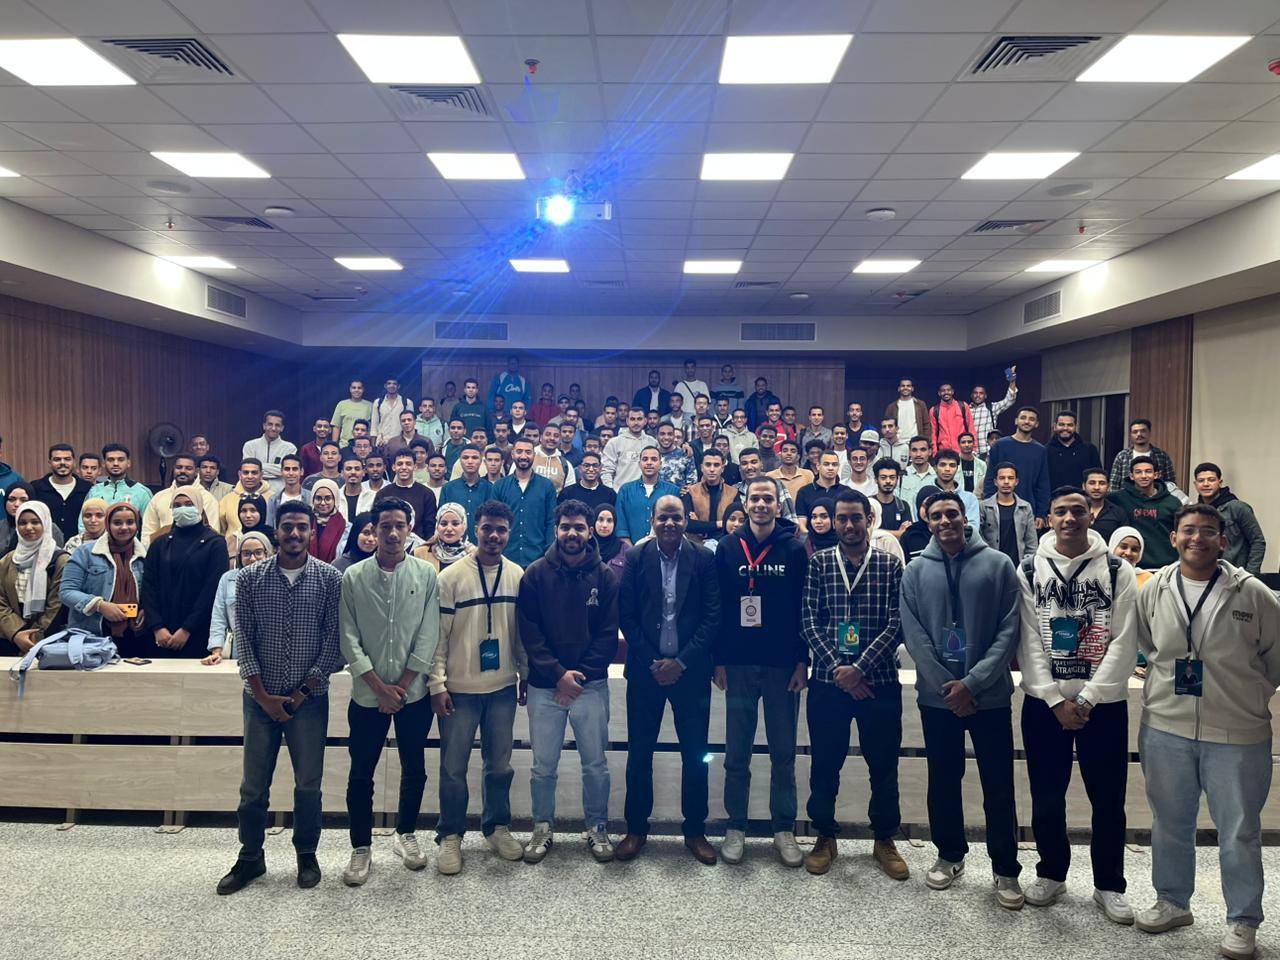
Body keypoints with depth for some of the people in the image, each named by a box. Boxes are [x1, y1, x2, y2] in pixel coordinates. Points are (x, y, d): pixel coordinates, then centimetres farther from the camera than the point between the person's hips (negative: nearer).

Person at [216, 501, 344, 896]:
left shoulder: (330, 579, -3)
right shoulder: (250, 578, 0)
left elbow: (334, 641, -4)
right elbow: (243, 639, -1)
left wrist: (303, 692, -8)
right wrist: (263, 695, -7)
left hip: (309, 697, -1)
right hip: (261, 697, 1)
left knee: (309, 783, 7)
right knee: (253, 785, 8)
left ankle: (307, 854, 26)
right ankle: (250, 858, 26)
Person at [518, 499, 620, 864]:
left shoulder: (605, 576, 1)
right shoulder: (536, 574, 0)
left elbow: (609, 633, 0)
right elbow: (529, 631, -3)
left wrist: (581, 672, -9)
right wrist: (557, 673, -11)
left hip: (591, 684, 0)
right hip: (545, 686, 0)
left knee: (596, 764, 7)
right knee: (543, 766, 7)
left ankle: (598, 827, 25)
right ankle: (543, 828, 26)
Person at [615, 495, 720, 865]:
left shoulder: (704, 559, -1)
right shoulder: (636, 558, 1)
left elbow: (712, 616, -4)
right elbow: (626, 616, -1)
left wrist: (681, 662, -10)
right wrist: (652, 663, -8)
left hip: (690, 670, 0)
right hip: (645, 669, 0)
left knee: (695, 755, 7)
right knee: (639, 753, 8)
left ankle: (695, 830, 23)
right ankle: (636, 829, 23)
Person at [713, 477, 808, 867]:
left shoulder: (795, 549, 0)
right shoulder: (728, 548, 3)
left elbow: (807, 609, 0)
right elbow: (717, 608, 3)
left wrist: (803, 662, -5)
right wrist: (718, 661, -1)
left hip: (783, 666, -1)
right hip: (739, 665, 1)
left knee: (784, 754, 8)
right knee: (737, 754, 7)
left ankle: (784, 829, 20)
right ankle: (735, 827, 20)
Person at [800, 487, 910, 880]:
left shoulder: (890, 564, 2)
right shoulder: (819, 563, 4)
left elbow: (896, 624, -5)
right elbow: (809, 622, -1)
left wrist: (859, 668, -13)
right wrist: (837, 666, -12)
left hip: (878, 680, 0)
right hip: (828, 681, 1)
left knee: (884, 765, 9)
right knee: (824, 764, 9)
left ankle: (885, 840, 27)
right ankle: (825, 837, 27)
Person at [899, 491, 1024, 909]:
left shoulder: (998, 564, -1)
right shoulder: (916, 570, 3)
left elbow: (1010, 629, -6)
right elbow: (913, 633, -2)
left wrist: (973, 682, -14)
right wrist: (946, 686, -11)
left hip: (990, 696, -1)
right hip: (937, 696, 2)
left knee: (999, 785, 5)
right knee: (943, 780, 13)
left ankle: (1006, 869, 20)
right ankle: (950, 855, 31)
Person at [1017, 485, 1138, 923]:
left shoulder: (1117, 571, -1)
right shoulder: (1029, 571, 1)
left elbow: (1124, 643, -6)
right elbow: (1028, 642, -3)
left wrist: (1087, 698, -12)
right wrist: (1056, 700, -11)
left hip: (1104, 702, -1)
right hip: (1044, 702, 1)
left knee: (1108, 799, 7)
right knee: (1046, 796, 9)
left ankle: (1109, 885, 24)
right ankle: (1051, 873, 28)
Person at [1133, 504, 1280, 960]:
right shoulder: (1153, 591, 0)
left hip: (1237, 734, -3)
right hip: (1165, 729, 3)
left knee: (1239, 833, 9)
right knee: (1170, 824, 17)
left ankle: (1243, 922, 27)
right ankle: (1172, 902, 36)